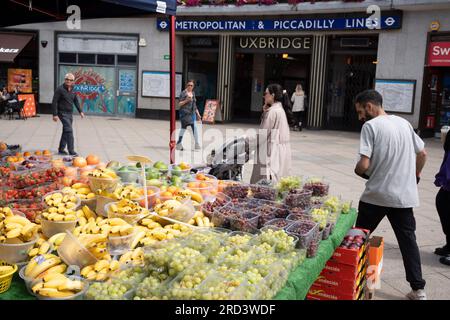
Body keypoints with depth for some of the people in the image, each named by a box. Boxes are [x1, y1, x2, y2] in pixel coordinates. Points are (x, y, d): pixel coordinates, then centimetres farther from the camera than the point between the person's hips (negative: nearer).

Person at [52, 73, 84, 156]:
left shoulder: (72, 90, 9)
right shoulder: (60, 89, -12)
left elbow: (76, 101, 20)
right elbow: (54, 102, -12)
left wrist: (80, 111, 14)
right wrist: (55, 114, -17)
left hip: (70, 114, 7)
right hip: (63, 113, -7)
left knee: (66, 131, 13)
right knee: (69, 131, -15)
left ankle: (61, 149, 25)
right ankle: (71, 151, -12)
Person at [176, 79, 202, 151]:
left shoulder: (193, 93, 16)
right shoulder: (183, 93, -4)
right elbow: (179, 104, -7)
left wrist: (198, 114, 18)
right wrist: (186, 100, -21)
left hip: (192, 113, 6)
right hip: (185, 113, -6)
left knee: (195, 127, -1)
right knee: (183, 128, -3)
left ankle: (197, 144, 3)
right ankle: (179, 144, 8)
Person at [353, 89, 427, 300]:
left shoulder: (370, 126, -11)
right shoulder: (404, 123, 9)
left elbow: (364, 165, -19)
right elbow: (422, 153, 16)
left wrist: (358, 171, 3)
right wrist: (415, 174, 30)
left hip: (376, 195, -5)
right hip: (405, 195, 6)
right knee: (408, 240, 12)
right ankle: (418, 290, 15)